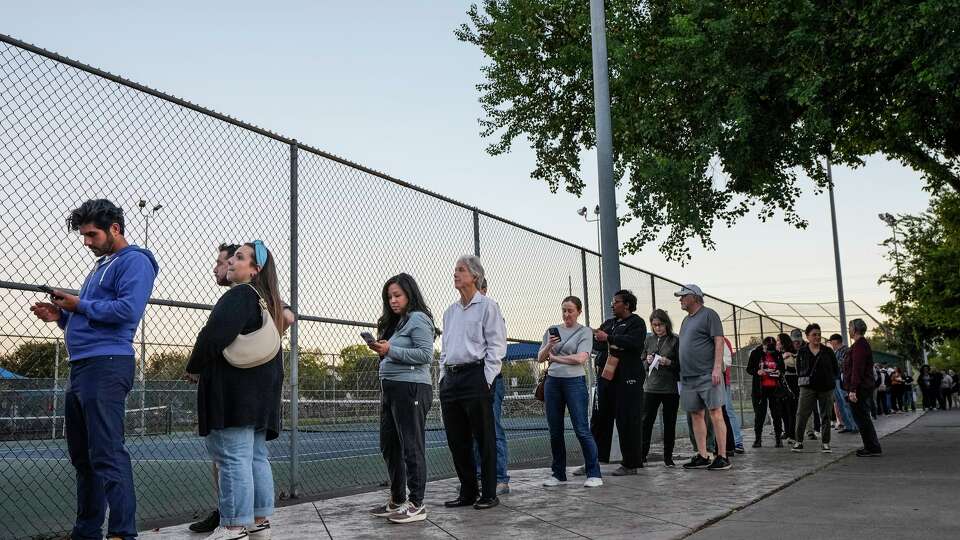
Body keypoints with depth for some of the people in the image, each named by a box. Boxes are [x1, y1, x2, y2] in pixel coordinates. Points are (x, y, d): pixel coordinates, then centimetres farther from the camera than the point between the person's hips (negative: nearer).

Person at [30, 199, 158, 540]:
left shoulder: (134, 261, -5)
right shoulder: (101, 265, 25)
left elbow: (129, 308, -20)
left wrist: (80, 305, -10)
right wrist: (61, 316, 12)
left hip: (107, 366, -10)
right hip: (81, 368, 10)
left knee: (107, 454, -13)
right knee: (82, 456, 14)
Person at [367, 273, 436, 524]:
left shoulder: (418, 319, -5)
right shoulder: (395, 322, 22)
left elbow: (426, 354, -15)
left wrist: (391, 350, -16)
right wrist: (381, 351, 6)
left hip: (411, 388, -10)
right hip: (390, 388, 10)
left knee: (412, 446, -5)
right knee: (389, 446, 12)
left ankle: (416, 504, 0)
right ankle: (397, 501, 22)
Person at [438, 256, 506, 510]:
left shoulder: (487, 306, -1)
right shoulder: (450, 312, 19)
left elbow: (496, 346, -7)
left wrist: (487, 379, -13)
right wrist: (443, 377, 12)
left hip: (476, 376, -7)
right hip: (450, 378, 7)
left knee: (484, 438, -2)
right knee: (457, 439, 8)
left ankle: (489, 494, 5)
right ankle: (467, 492, 18)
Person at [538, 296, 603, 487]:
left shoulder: (585, 332, 2)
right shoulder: (552, 331, 14)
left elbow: (581, 358, -11)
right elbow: (540, 358, 11)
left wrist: (555, 357, -2)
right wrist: (549, 346, -9)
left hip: (575, 381, -4)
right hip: (552, 382, 4)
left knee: (582, 429, -8)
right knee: (555, 431, 8)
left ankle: (594, 474, -3)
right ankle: (558, 473, 18)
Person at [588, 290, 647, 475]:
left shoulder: (636, 322, 0)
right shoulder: (608, 323, 22)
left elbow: (633, 342, -18)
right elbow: (596, 344, 15)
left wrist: (608, 338, -18)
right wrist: (597, 338, -8)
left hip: (627, 377, -7)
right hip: (605, 375, 7)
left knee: (628, 421, -3)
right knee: (600, 418, 6)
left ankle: (631, 464, 5)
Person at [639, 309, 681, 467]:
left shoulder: (675, 340, -2)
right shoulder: (649, 340, 8)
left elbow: (681, 364, -2)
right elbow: (642, 362, 16)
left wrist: (669, 362, -18)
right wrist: (647, 362, -5)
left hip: (671, 388, -2)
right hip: (651, 387, 2)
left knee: (669, 423, 6)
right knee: (646, 421, -2)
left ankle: (668, 457, 16)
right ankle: (642, 455, 3)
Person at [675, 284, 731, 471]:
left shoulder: (709, 314, -3)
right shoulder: (686, 320, 21)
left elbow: (719, 342, -10)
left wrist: (717, 368, -19)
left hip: (708, 375, -8)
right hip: (688, 377, 8)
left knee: (715, 413, -7)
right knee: (696, 415, 8)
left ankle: (722, 457, -5)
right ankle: (702, 456, 12)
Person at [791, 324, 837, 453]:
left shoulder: (828, 352, 5)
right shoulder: (802, 352, 4)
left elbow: (835, 369, 10)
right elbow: (798, 370, 9)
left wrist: (830, 381, 4)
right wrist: (802, 381, 0)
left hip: (826, 388, 1)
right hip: (808, 388, -1)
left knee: (826, 416, 5)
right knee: (802, 414, -7)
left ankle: (825, 443, 12)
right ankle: (799, 442, 1)